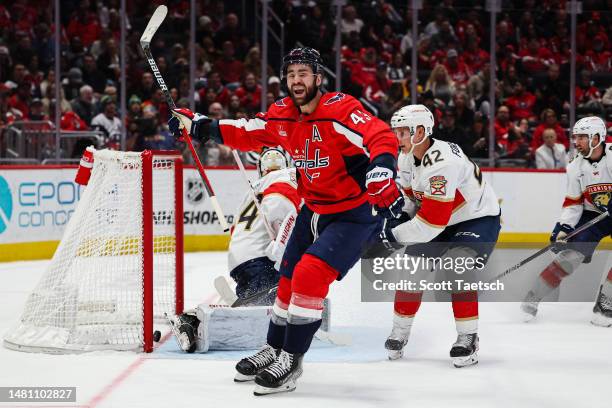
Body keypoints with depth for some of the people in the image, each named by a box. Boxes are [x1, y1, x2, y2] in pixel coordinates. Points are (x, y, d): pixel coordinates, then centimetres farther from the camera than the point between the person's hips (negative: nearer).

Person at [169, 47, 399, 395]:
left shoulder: (340, 109, -23)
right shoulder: (284, 115, 0)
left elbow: (384, 139, -32)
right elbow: (247, 133, 10)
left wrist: (381, 172, -50)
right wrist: (199, 126, 1)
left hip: (356, 213, -8)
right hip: (315, 210, 8)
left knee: (310, 274, -19)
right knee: (289, 278, 14)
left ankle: (291, 360, -9)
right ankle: (274, 350, 33)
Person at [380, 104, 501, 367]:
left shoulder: (442, 163, -34)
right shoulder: (407, 157, -4)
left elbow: (432, 221, -35)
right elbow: (411, 195, 13)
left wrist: (394, 234, -28)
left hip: (478, 219, -9)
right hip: (442, 221, 9)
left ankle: (468, 338, -16)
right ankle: (399, 333, 20)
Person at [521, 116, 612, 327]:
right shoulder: (575, 167, -3)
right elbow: (573, 203, 0)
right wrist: (564, 227, -14)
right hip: (592, 214, 2)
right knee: (571, 255, -9)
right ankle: (534, 296, -1)